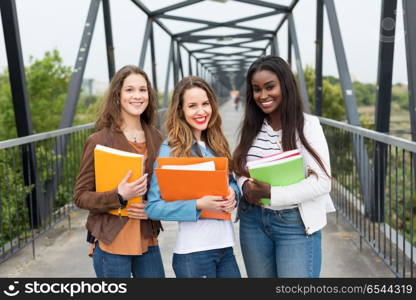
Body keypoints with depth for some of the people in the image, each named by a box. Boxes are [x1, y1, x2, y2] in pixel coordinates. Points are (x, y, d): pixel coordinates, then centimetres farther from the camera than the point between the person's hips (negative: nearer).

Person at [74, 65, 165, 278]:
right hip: (112, 243, -5)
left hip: (147, 240, 5)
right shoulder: (99, 140, -9)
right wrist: (119, 196, -23)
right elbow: (81, 196, -8)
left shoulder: (155, 139, 6)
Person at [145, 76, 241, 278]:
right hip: (193, 252, -5)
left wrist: (232, 194, -6)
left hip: (225, 247, 6)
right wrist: (198, 205, -23)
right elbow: (153, 207, -12)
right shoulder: (170, 150, -10)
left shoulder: (217, 144, 7)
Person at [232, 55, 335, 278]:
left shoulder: (307, 125, -10)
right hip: (253, 221, 5)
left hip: (296, 224, -5)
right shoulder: (251, 127, 5)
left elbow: (321, 182, -15)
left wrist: (272, 194, -22)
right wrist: (245, 186, -11)